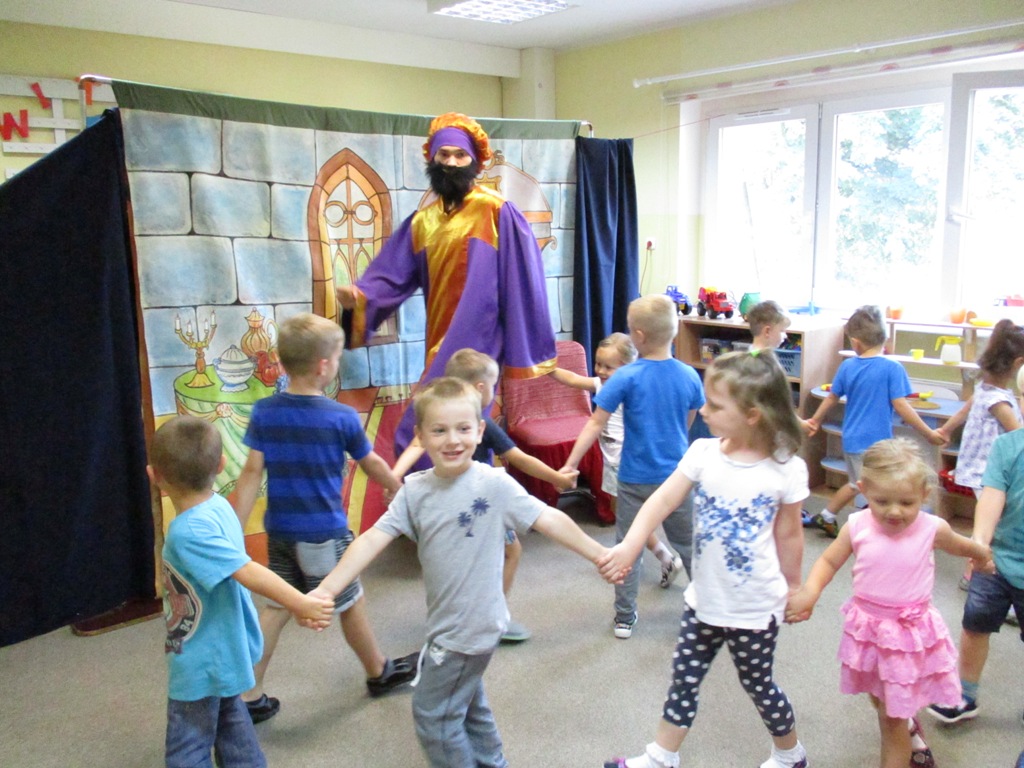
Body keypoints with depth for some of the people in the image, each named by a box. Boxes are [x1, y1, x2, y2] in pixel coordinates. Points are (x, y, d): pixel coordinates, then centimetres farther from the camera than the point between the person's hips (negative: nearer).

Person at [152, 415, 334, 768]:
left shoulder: (188, 532, -31)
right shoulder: (218, 505, -5)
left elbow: (248, 573, -34)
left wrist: (300, 604, -33)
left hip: (202, 663, -9)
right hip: (224, 651, 9)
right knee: (230, 721, 27)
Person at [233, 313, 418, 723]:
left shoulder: (263, 412, -5)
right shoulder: (342, 418, -14)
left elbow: (252, 473, -7)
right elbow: (373, 465, 0)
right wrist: (400, 490, 19)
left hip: (279, 531, 4)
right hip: (324, 532, -4)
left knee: (276, 606, 15)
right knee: (351, 601, 14)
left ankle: (249, 695, 17)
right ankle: (379, 671, 35)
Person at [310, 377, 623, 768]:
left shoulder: (494, 484, -19)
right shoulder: (414, 491, -5)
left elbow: (549, 520, -16)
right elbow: (373, 539, -11)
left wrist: (600, 555, -14)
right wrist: (325, 590, -19)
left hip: (472, 627, -6)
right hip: (446, 625, 6)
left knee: (432, 713, 4)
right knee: (468, 704, 26)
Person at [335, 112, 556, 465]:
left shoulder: (497, 212, -5)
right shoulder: (422, 221, 13)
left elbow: (522, 281, -7)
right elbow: (391, 277, 9)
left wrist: (526, 350, -9)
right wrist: (359, 296, -13)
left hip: (473, 346, -6)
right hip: (439, 350, 6)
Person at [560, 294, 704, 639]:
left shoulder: (627, 377, -15)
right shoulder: (689, 376, -6)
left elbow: (596, 424, -17)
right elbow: (688, 423, 9)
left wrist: (570, 464, -13)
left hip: (636, 479, -2)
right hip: (677, 477, 3)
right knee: (688, 544, 19)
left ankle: (624, 618, 19)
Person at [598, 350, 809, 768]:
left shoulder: (786, 469, -17)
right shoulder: (702, 452, -11)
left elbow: (789, 535, -4)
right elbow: (662, 501, -17)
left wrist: (794, 589, 7)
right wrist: (628, 546, -31)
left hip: (755, 606, -3)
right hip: (704, 597, 4)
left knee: (758, 684, 16)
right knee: (684, 678, 16)